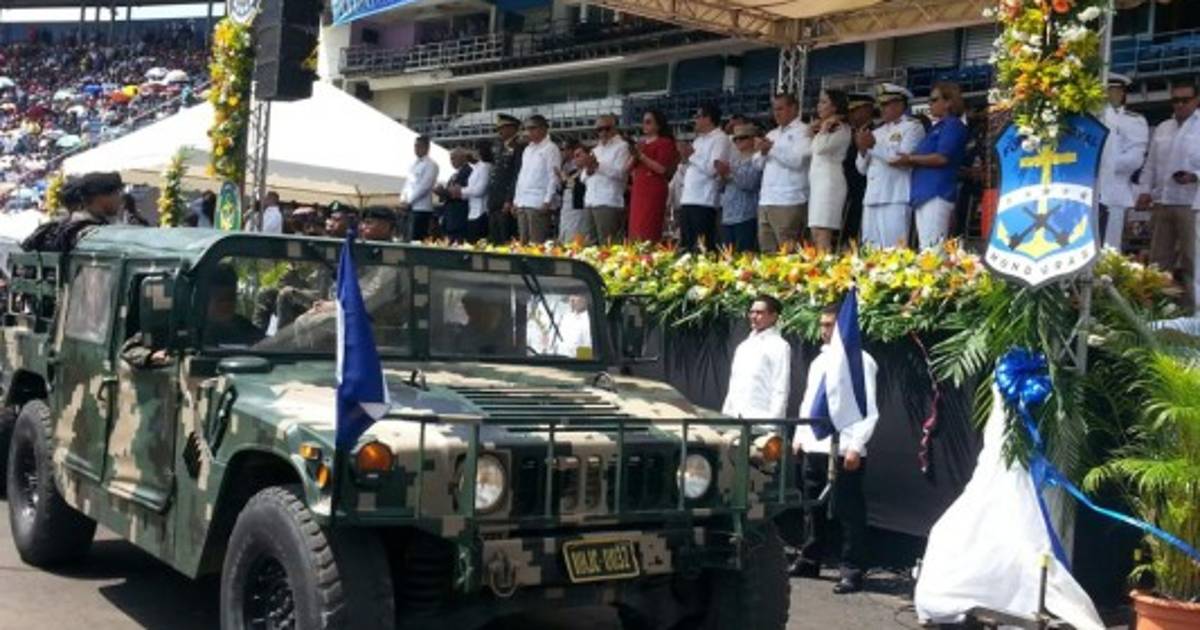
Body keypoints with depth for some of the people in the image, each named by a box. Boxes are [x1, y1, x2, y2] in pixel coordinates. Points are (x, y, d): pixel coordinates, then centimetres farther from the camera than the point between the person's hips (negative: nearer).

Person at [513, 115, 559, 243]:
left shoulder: (550, 149, -4)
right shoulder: (528, 149, 19)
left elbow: (554, 177, -10)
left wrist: (547, 201, -16)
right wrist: (516, 199, 15)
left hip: (538, 204, -8)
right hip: (522, 203, 8)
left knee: (537, 244, -10)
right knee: (523, 242, 7)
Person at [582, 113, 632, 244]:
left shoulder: (621, 146, 2)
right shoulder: (596, 149, 25)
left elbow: (621, 172, -13)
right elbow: (584, 178, 23)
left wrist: (598, 166, -18)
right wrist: (588, 171, 1)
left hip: (609, 203, -7)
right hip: (590, 202, 7)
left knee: (607, 244, -13)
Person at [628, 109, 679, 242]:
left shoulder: (665, 142, -1)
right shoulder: (641, 143, 20)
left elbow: (662, 168, -13)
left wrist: (641, 156, -13)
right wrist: (634, 156, 0)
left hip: (654, 190, -7)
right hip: (638, 189, 7)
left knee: (648, 231, -14)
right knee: (635, 228, 2)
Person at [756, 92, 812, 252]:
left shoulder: (802, 131, 0)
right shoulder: (772, 134, 23)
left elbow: (798, 160, -15)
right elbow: (758, 164, 20)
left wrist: (772, 148, -11)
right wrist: (763, 152, 0)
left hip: (788, 202, -7)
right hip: (766, 201, 7)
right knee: (767, 251, 5)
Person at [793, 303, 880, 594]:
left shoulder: (860, 361, -8)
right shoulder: (819, 361, 17)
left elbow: (869, 410, -13)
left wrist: (856, 447, -19)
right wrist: (800, 435, 15)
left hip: (843, 451, -8)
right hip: (813, 447, 8)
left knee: (849, 514, -3)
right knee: (813, 510, 17)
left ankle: (851, 572, 2)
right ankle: (809, 562, 30)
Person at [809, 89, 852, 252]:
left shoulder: (842, 129, -3)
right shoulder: (822, 129, 23)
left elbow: (821, 147, -18)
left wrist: (825, 127, -5)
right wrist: (812, 131, 10)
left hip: (830, 181, -9)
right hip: (816, 181, 9)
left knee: (822, 237, -17)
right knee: (815, 236, 2)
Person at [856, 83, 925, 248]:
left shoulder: (912, 127, 2)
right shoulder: (878, 131, 23)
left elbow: (903, 160, -14)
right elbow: (862, 168, 20)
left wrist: (874, 145, -10)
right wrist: (863, 150, 1)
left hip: (895, 199, -7)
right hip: (872, 199, 7)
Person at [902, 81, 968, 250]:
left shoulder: (953, 125, -3)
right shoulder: (937, 127, 26)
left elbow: (942, 157, -15)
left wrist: (911, 158, -10)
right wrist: (908, 161, 7)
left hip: (937, 194, -10)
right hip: (924, 194, 10)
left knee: (932, 249, -16)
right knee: (924, 248, 6)